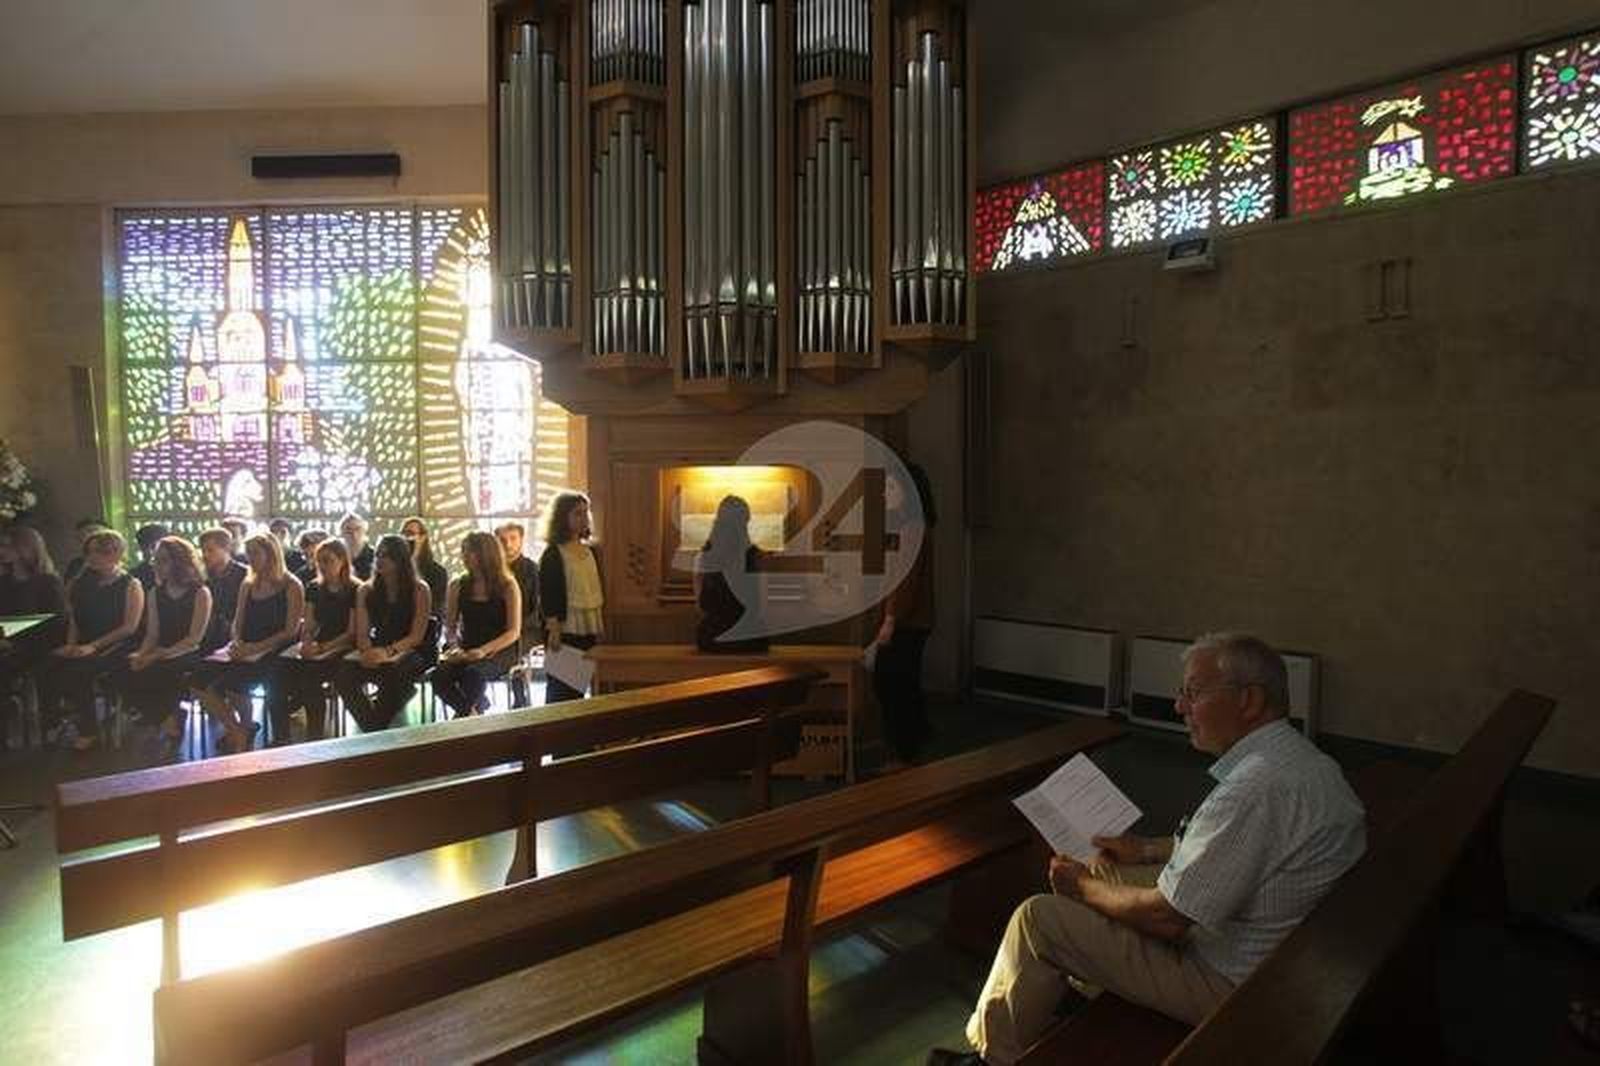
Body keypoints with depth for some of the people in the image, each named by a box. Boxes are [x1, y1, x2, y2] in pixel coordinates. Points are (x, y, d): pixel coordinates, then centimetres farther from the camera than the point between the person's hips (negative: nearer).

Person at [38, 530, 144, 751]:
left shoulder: (131, 586, -2)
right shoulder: (82, 584, 19)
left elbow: (130, 627, -9)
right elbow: (74, 619, 17)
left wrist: (93, 646, -15)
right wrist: (71, 645, -1)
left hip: (115, 648, -6)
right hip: (83, 647, 6)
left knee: (76, 671, -30)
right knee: (45, 668, -22)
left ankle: (89, 731, -16)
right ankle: (51, 725, -11)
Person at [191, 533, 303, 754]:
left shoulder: (291, 586, -1)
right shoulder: (248, 585, 19)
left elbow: (291, 631, -8)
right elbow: (236, 624, 19)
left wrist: (256, 648, -17)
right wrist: (236, 643, -3)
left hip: (273, 653, -6)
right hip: (244, 651, 6)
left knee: (234, 677, -32)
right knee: (199, 678, -18)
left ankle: (245, 727, -2)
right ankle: (236, 730, 0)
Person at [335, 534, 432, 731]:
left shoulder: (419, 590, -2)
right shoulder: (366, 591, 11)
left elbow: (417, 636, -7)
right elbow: (362, 633, 4)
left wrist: (389, 652, -22)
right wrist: (368, 652, -18)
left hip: (411, 652, -4)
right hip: (378, 652, 4)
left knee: (392, 672, -37)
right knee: (343, 674, -25)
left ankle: (379, 726, -17)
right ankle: (373, 729, -15)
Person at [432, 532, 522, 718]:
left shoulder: (507, 586, -3)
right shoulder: (458, 585, 9)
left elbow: (514, 632, -6)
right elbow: (450, 626, 12)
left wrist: (484, 650, -19)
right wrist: (454, 646, -9)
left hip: (499, 651, -4)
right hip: (466, 651, 4)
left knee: (473, 673, -35)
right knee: (439, 675, -27)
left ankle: (464, 713, -10)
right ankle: (474, 710, -6)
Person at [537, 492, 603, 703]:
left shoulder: (591, 552, 12)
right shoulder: (553, 555, -8)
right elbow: (546, 596, -12)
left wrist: (600, 627, 15)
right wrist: (554, 631, -18)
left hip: (588, 630, 7)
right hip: (565, 631, -7)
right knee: (560, 690, -2)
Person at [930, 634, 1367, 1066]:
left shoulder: (1256, 787, -31)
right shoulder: (1299, 756, 1)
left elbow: (1166, 917, -25)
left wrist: (1084, 887, -9)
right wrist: (1145, 849, 15)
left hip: (1232, 983, -10)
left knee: (1038, 918, -6)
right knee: (1102, 871, 19)